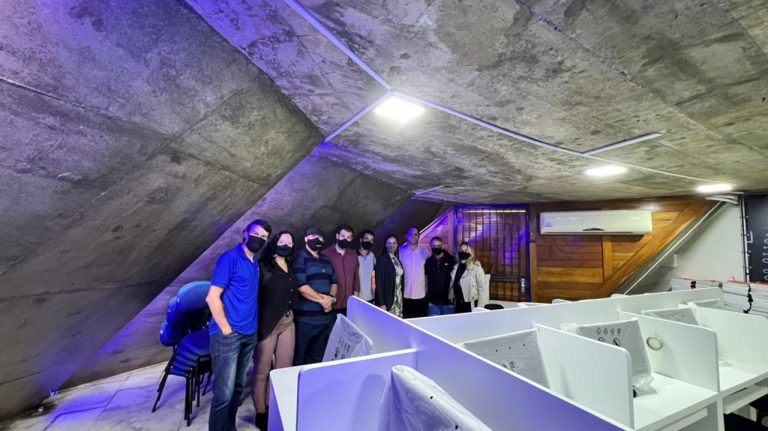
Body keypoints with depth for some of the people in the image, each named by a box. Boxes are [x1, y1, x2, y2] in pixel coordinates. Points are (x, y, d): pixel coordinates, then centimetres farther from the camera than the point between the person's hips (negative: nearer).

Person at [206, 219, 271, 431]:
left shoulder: (255, 262, 9)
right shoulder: (230, 258, -13)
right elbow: (212, 297, -16)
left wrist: (253, 325, 10)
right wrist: (226, 330, -14)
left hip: (249, 334, 7)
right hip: (228, 334, -7)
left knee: (238, 386, 19)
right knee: (224, 392, 0)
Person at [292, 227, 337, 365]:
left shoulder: (326, 260, 13)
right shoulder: (299, 258, -9)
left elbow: (334, 282, 14)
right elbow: (301, 286, -18)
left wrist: (331, 298, -6)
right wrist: (321, 299, -12)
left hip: (327, 316, 7)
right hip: (305, 318, -7)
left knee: (318, 355, 21)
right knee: (298, 356, 9)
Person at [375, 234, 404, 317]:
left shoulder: (397, 259, 10)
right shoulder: (382, 259, -11)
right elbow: (379, 281, -14)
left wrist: (400, 297, 10)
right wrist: (381, 303, -18)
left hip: (398, 298, 7)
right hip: (387, 298, -6)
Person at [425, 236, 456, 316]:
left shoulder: (451, 260, -3)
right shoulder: (428, 262, 4)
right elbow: (425, 279, 12)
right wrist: (428, 296, 9)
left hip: (448, 301, -1)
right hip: (433, 302, 2)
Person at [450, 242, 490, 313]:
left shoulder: (476, 268, -11)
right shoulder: (455, 267, 7)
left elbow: (483, 290, -12)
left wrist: (480, 309, -14)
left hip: (471, 305, -5)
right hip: (458, 304, 6)